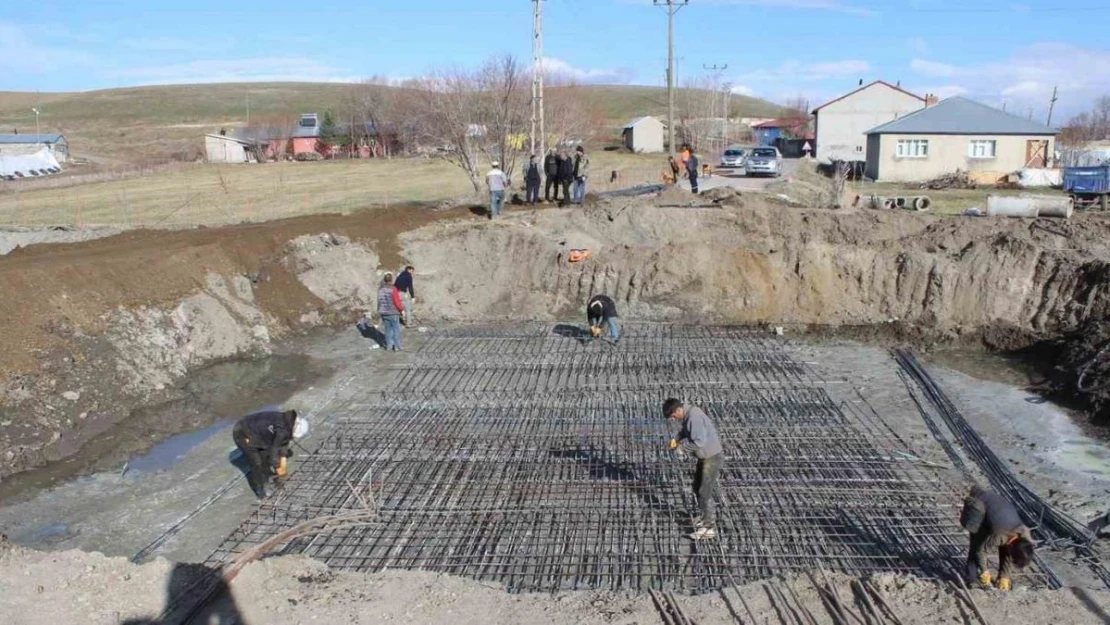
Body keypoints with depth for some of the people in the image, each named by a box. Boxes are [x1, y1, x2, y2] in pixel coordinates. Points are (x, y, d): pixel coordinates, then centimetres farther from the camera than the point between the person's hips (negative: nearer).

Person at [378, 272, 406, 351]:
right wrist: (402, 310, -4)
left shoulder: (380, 289, 1)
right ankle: (397, 347, 7)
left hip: (384, 312, 6)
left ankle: (389, 345, 22)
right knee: (396, 329, 5)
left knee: (388, 329, 16)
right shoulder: (393, 289, -17)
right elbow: (397, 301, -16)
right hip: (393, 313, -6)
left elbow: (380, 301, 8)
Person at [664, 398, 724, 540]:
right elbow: (685, 430, 19)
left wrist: (682, 447, -18)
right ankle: (705, 516, 38)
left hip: (712, 457, -10)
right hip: (705, 456, 10)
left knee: (705, 492, -4)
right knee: (697, 488, 20)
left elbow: (699, 441, -31)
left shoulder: (694, 416, -28)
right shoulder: (687, 415, 3)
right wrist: (677, 439, -1)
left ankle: (709, 528, 5)